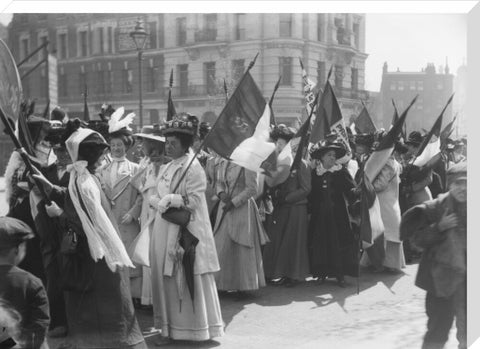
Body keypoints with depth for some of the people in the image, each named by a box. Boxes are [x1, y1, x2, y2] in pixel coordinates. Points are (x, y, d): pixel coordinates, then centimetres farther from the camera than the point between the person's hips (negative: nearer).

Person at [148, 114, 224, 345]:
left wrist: (171, 199, -18)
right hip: (164, 231, 7)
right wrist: (158, 202, -6)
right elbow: (154, 197, 15)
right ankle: (170, 328, 18)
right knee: (166, 280, 9)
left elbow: (195, 200, -15)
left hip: (185, 233, -7)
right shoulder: (166, 168, 15)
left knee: (188, 280, 1)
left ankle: (195, 328, 12)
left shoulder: (193, 168, -9)